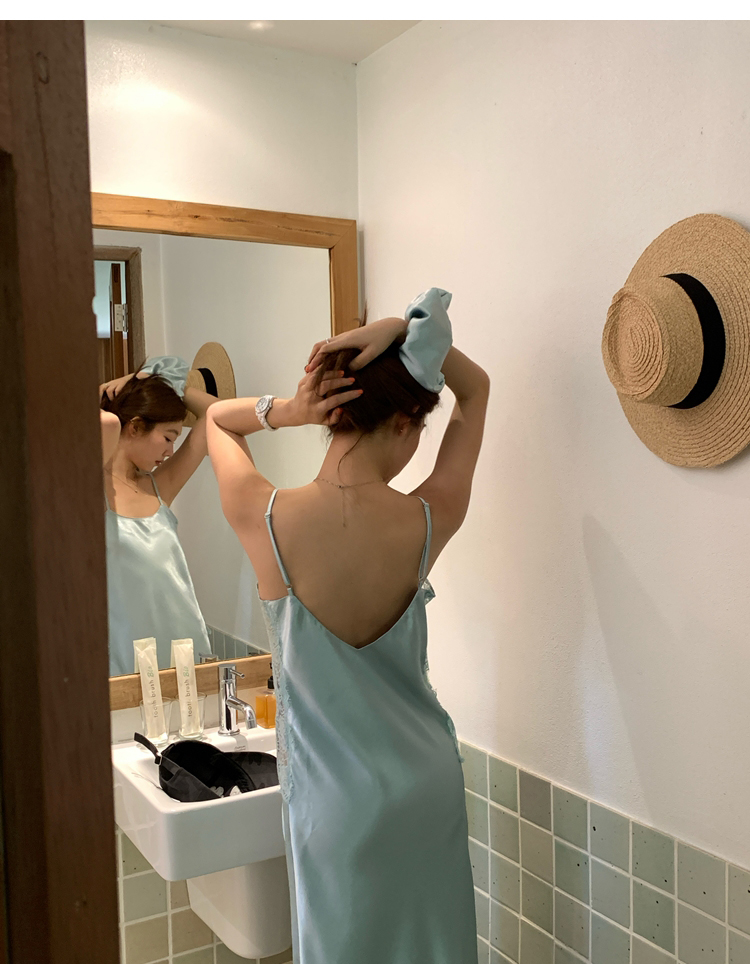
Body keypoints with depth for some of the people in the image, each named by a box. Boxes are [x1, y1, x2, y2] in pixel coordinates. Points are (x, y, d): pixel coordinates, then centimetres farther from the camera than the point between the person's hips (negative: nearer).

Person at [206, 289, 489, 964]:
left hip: (336, 795, -1)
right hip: (427, 781, 2)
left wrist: (285, 411, -15)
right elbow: (476, 389, -1)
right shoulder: (428, 522, -18)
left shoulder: (265, 520, -20)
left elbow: (217, 418, 2)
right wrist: (404, 328, -14)